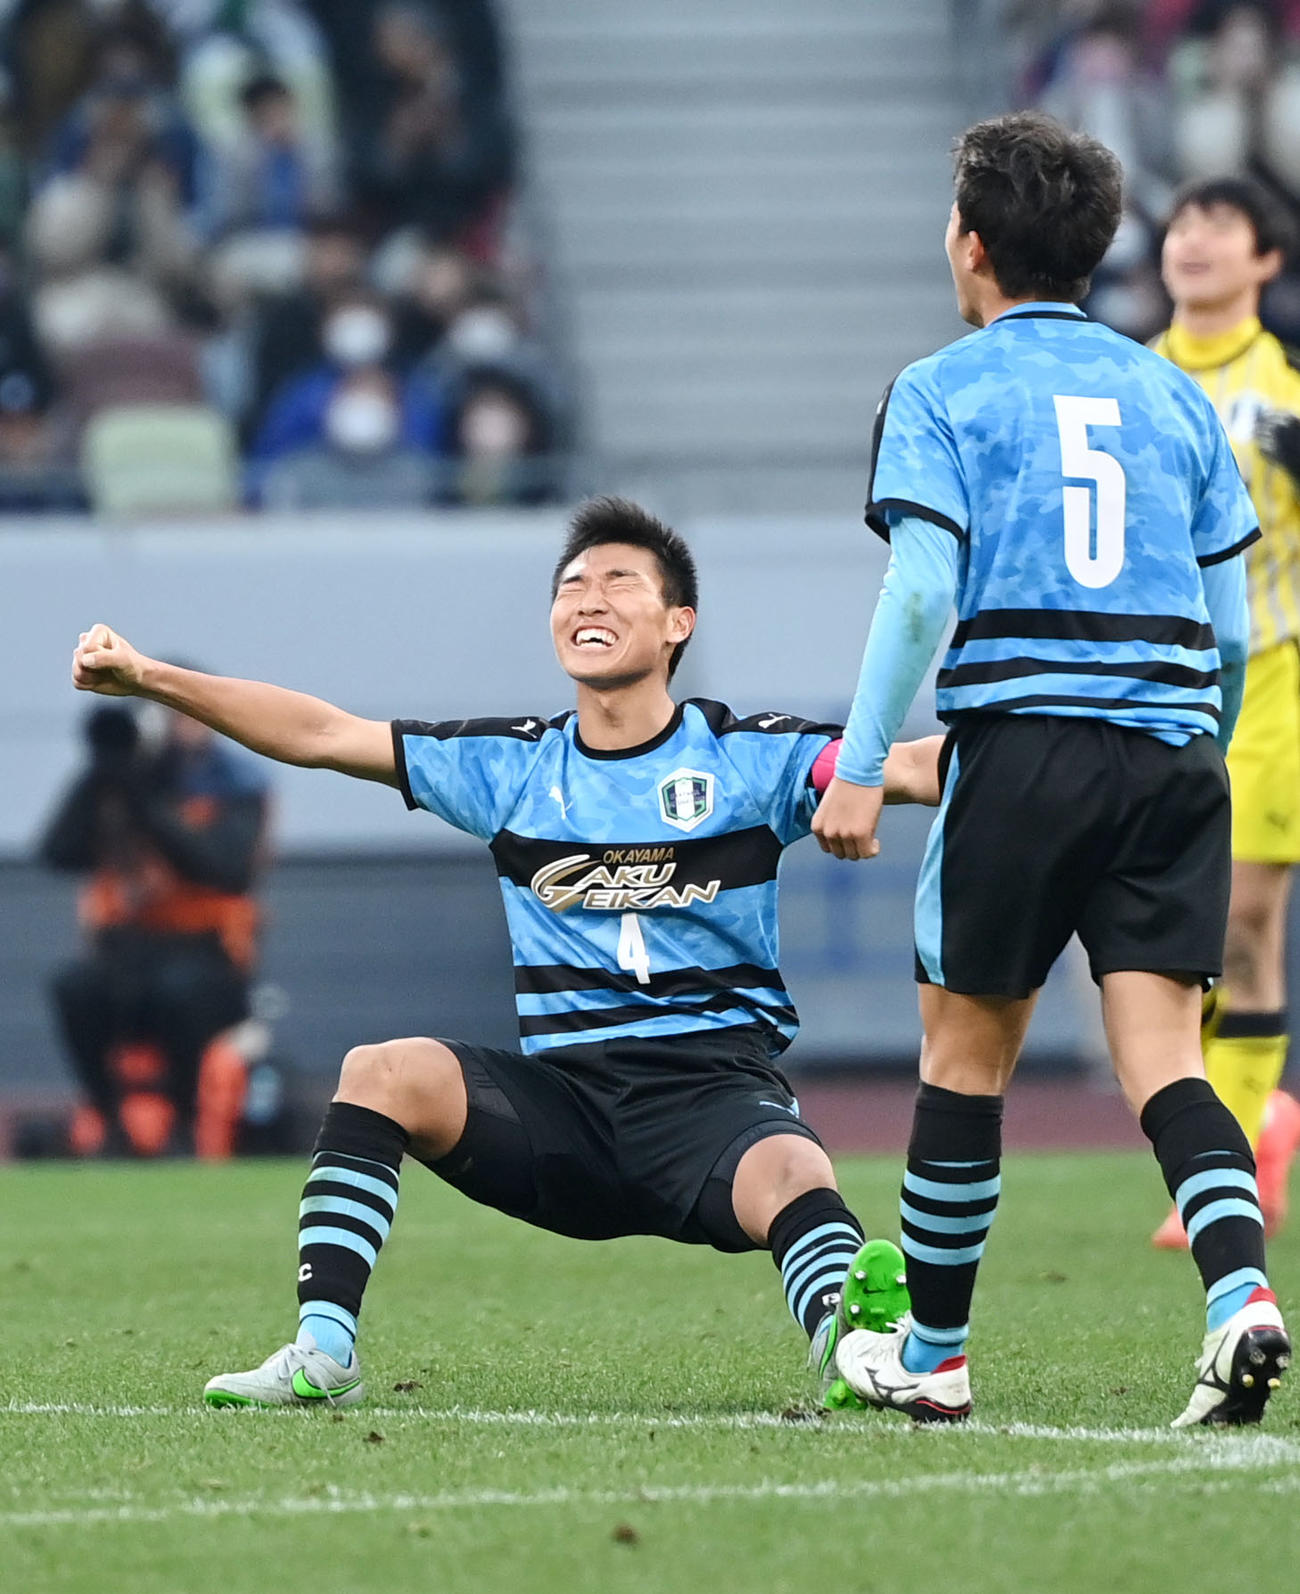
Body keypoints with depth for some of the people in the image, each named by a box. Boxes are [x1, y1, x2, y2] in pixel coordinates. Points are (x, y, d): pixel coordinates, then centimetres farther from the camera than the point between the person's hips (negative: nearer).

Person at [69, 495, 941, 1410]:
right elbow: (321, 735, 12)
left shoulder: (749, 758, 5)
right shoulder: (512, 768, 13)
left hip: (715, 1087, -3)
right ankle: (323, 1352, -24)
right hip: (562, 1099, 3)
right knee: (384, 1072, -20)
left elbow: (912, 767, -7)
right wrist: (149, 678, 6)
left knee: (793, 1176, -35)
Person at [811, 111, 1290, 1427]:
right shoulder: (1170, 395, 16)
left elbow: (921, 591, -9)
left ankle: (931, 1353, 18)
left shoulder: (940, 393, 3)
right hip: (1172, 748, 3)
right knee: (1161, 1053, -1)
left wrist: (859, 766, -7)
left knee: (966, 1048, 9)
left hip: (1022, 747, -3)